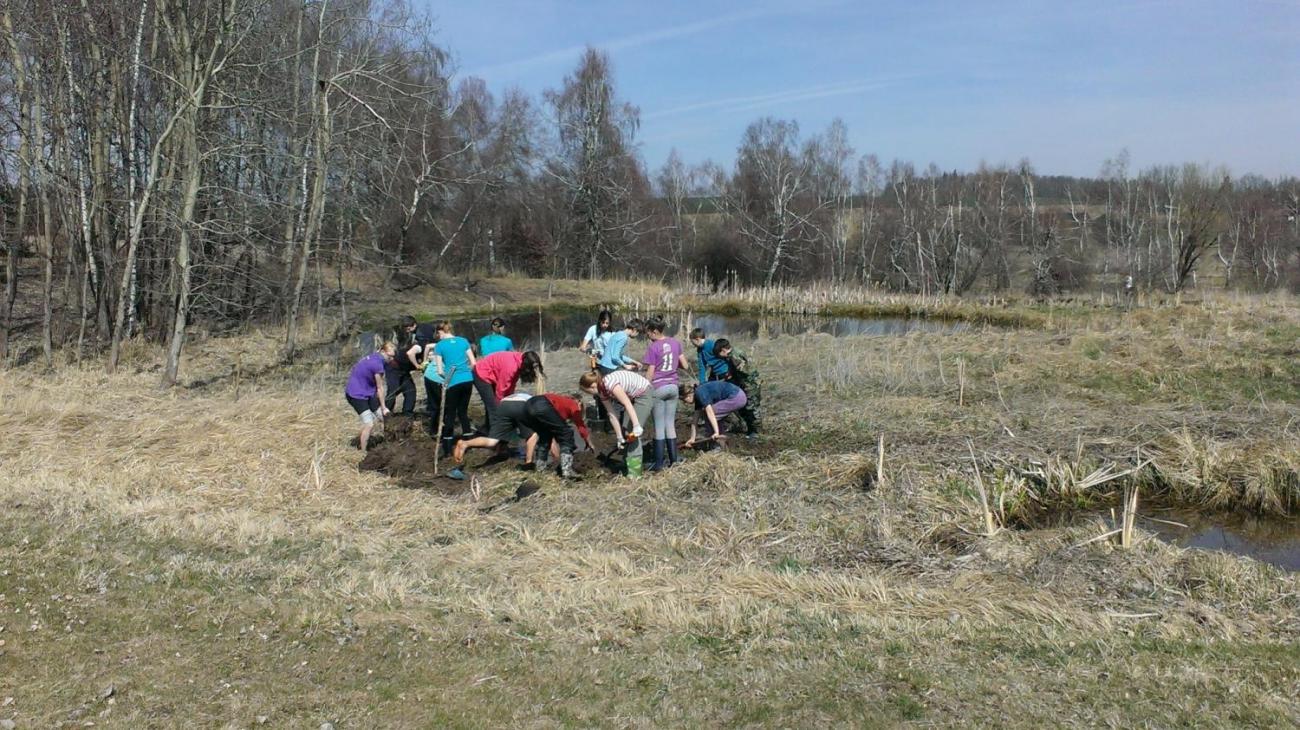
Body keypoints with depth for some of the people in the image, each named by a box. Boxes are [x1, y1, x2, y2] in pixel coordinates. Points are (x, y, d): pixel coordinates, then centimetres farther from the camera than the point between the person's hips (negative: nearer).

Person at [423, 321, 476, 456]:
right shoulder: (463, 341, 10)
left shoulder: (440, 345, 1)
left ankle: (447, 449, 9)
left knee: (450, 414, 6)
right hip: (468, 380, 3)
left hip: (453, 383, -3)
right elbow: (473, 363, 6)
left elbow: (440, 371, -2)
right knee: (463, 412, 17)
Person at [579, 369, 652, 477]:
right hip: (632, 396, 9)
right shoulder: (602, 391, -4)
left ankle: (634, 473, -11)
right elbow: (613, 415, -1)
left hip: (644, 394, -9)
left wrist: (636, 426, -34)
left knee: (633, 433, -12)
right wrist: (619, 437, -1)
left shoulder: (610, 384, -30)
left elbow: (628, 405, -32)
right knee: (625, 429, 6)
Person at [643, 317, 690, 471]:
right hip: (673, 387, 5)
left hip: (658, 388, -5)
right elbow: (685, 366, 6)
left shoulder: (653, 347, -12)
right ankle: (674, 460, 13)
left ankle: (659, 463, 4)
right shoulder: (675, 342, 3)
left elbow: (650, 374, -11)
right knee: (670, 425, 12)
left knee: (659, 426, 0)